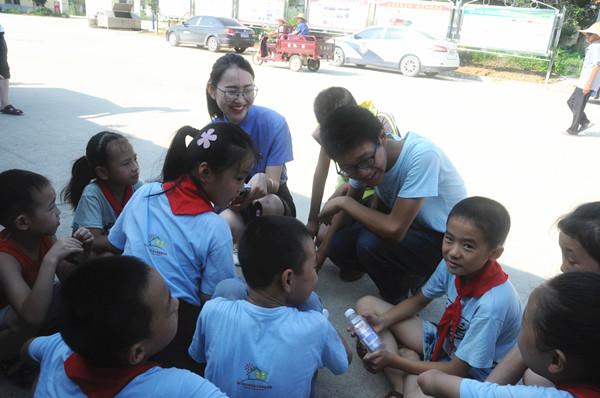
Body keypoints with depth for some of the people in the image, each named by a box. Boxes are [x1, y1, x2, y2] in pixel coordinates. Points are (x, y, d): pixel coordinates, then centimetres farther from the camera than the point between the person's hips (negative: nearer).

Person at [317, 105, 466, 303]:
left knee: (370, 243, -29)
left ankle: (399, 301, 0)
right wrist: (321, 254, -2)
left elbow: (394, 230, -36)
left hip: (445, 241, -6)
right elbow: (351, 202, 3)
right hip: (403, 224, 7)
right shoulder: (362, 157, -13)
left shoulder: (421, 156, -34)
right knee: (338, 245, -11)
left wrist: (343, 203, -24)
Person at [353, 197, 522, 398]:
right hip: (443, 339, 8)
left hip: (468, 372, -7)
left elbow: (457, 370, -24)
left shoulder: (492, 305, -33)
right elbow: (419, 300, 4)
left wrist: (394, 361, -20)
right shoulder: (453, 265, -16)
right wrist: (382, 321, -12)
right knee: (367, 304, -3)